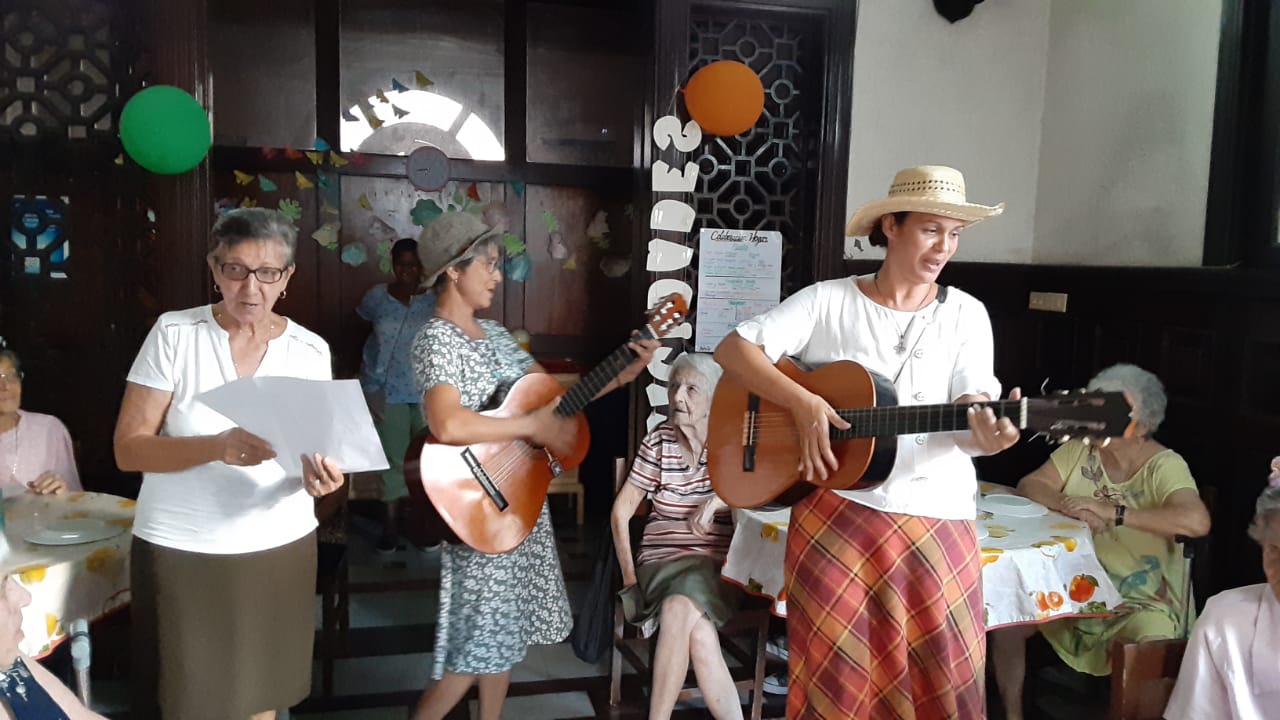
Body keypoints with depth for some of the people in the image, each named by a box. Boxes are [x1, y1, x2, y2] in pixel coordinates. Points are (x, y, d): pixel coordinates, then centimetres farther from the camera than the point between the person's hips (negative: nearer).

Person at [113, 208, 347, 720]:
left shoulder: (311, 351, 0)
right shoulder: (174, 334, -7)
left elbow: (319, 450, 5)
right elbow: (128, 449, -10)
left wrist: (318, 474, -19)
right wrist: (217, 446, -27)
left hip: (280, 547, 2)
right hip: (180, 549, -2)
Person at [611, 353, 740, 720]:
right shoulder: (658, 441, 4)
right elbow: (621, 511, 5)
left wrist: (716, 500, -20)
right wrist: (629, 575, -4)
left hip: (717, 564, -1)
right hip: (662, 557, 1)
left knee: (679, 609, -33)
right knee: (698, 632, -30)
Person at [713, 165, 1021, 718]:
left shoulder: (966, 314, 4)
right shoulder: (827, 302, -1)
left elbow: (971, 418, -6)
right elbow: (732, 349, -5)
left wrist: (990, 433, -30)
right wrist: (802, 403, -18)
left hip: (936, 519, 2)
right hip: (834, 512, -1)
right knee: (836, 675, 8)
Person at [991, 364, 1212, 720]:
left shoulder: (1164, 466, -14)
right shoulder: (1080, 448, 1)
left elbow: (1197, 521, -33)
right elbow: (1028, 485, -4)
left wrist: (1113, 511, -35)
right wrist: (1066, 504, -25)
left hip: (1140, 600, -4)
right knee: (1006, 620, -14)